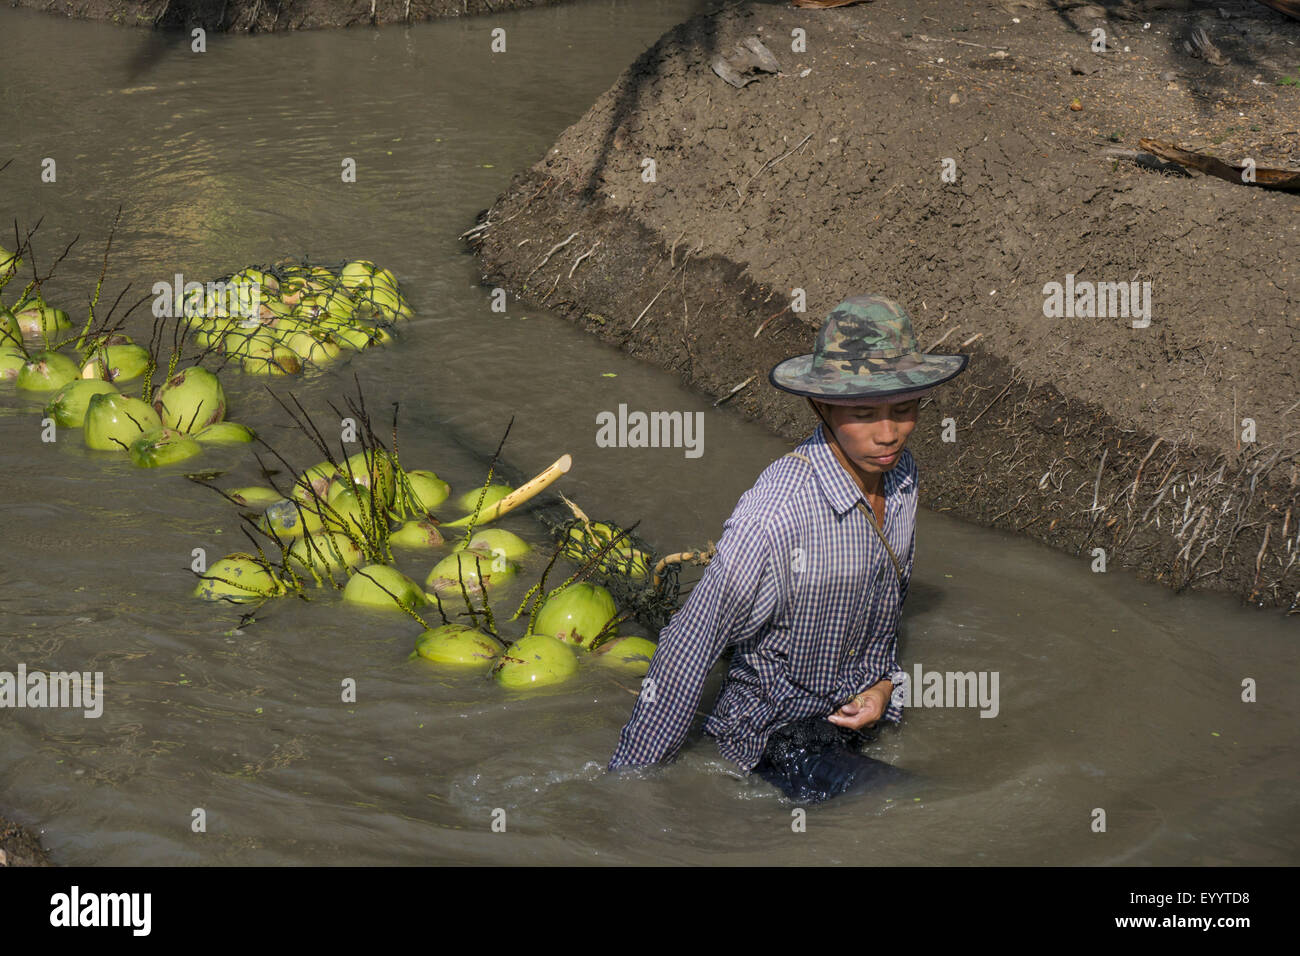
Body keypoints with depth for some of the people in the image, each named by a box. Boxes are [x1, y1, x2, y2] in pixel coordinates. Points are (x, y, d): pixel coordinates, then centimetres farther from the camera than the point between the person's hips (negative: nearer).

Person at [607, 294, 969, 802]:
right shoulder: (776, 512, -30)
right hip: (774, 729, -8)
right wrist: (626, 783, -16)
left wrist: (884, 683, -2)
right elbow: (690, 646, -23)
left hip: (854, 712, 8)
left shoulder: (900, 474, -5)